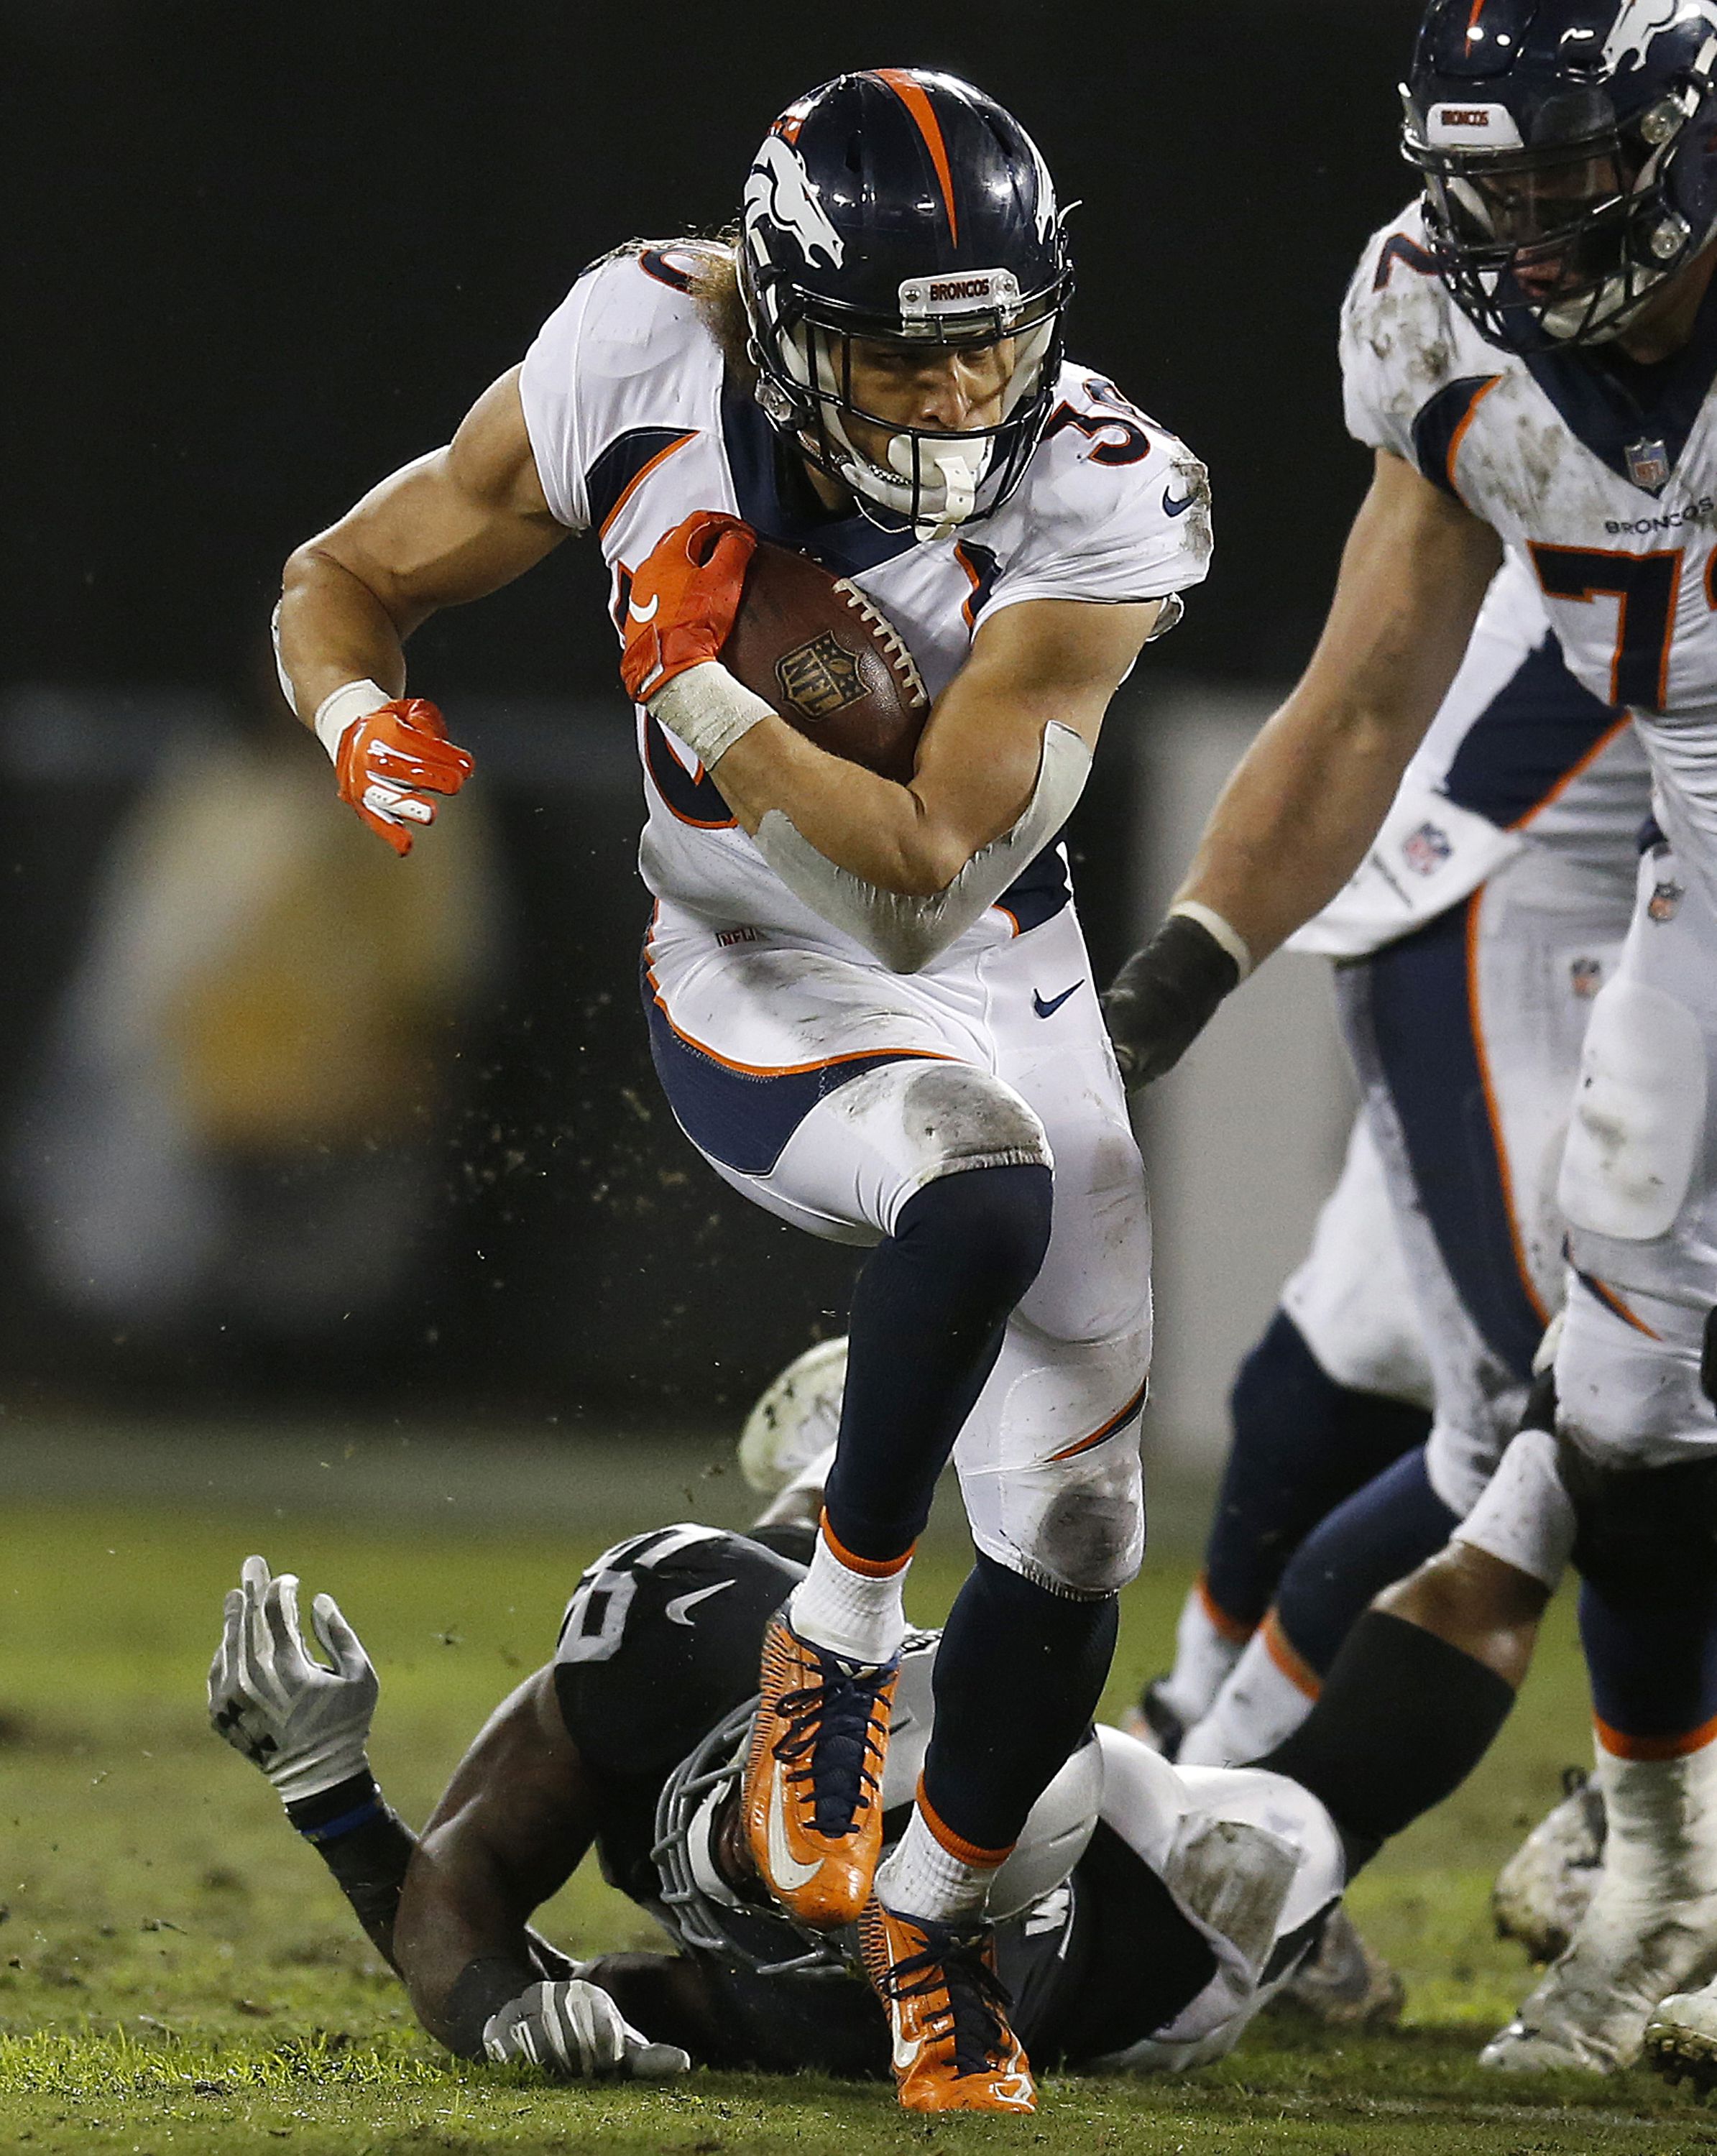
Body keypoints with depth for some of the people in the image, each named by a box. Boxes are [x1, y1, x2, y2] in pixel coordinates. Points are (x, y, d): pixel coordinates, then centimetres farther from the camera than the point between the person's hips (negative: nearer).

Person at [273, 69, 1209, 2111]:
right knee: (984, 1187, -36)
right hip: (756, 997, -2)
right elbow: (343, 580, -7)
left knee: (1072, 1533, 5)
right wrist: (361, 720, -28)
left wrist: (701, 689, -31)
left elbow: (924, 876, -26)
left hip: (1002, 977, 2)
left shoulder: (1098, 506, -24)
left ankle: (928, 1918, 32)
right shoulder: (643, 366, -21)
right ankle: (835, 1630, -14)